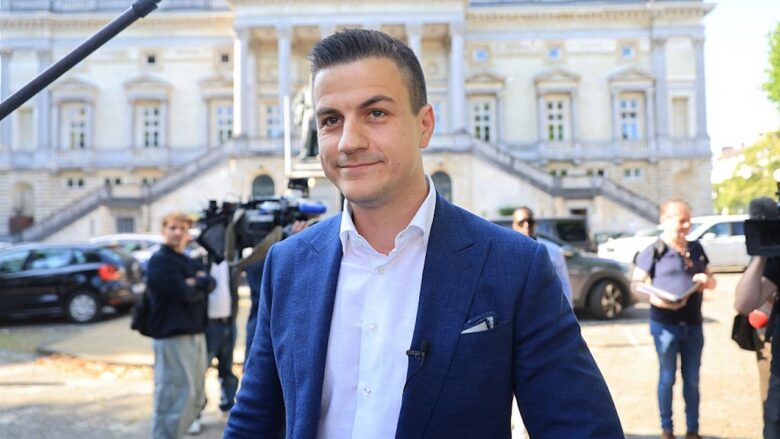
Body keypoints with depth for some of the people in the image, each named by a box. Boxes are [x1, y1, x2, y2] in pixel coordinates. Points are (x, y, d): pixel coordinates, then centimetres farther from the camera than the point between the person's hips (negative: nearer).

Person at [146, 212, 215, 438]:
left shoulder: (186, 261, 19)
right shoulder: (160, 260, -8)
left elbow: (210, 283, 8)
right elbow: (183, 293, -18)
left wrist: (197, 282, -11)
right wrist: (200, 287, 0)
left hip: (195, 333, 9)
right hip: (171, 335, -9)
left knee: (195, 393, 15)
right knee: (175, 394, -10)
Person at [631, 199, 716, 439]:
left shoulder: (696, 248, 8)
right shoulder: (653, 252, -8)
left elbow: (710, 279, 16)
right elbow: (635, 283, -9)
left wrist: (707, 280, -8)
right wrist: (654, 298, -28)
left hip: (693, 324, 4)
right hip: (665, 324, -4)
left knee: (692, 380, 12)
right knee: (667, 378, 7)